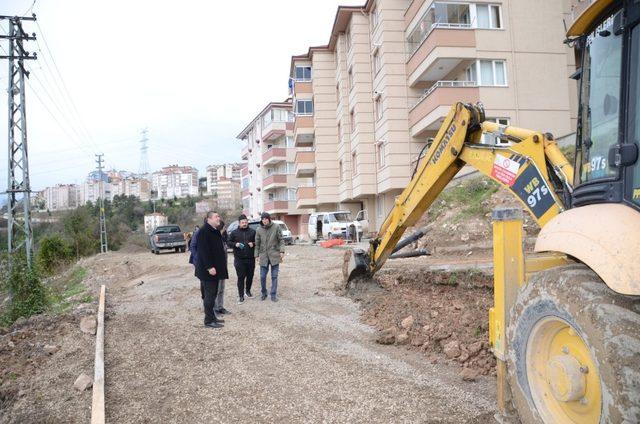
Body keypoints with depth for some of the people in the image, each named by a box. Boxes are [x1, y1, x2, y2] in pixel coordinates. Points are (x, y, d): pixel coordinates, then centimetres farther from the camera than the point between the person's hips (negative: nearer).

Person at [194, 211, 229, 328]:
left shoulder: (215, 231, 15)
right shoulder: (203, 232, -16)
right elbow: (203, 251, -22)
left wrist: (220, 267, 21)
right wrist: (209, 267, -25)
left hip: (215, 268, 10)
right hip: (208, 270, -10)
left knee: (213, 293, 14)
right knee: (209, 294, -4)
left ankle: (212, 316, 23)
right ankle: (209, 320, 3)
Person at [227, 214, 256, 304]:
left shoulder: (252, 232, 5)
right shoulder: (234, 232, 4)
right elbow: (228, 242, 7)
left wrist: (253, 244, -11)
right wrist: (235, 244, -12)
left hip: (251, 259, 2)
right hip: (239, 259, -2)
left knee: (250, 276, 12)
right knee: (241, 277, -3)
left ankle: (248, 291, 33)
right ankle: (241, 296, 3)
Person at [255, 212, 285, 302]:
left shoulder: (276, 228, -3)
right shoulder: (259, 230, 2)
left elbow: (281, 240, 0)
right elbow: (257, 244, 8)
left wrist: (282, 251, -10)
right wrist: (256, 255, 3)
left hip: (274, 256, -2)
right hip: (263, 256, 2)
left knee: (274, 276, 4)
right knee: (262, 276, 6)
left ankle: (273, 294, 15)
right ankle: (264, 293, 26)